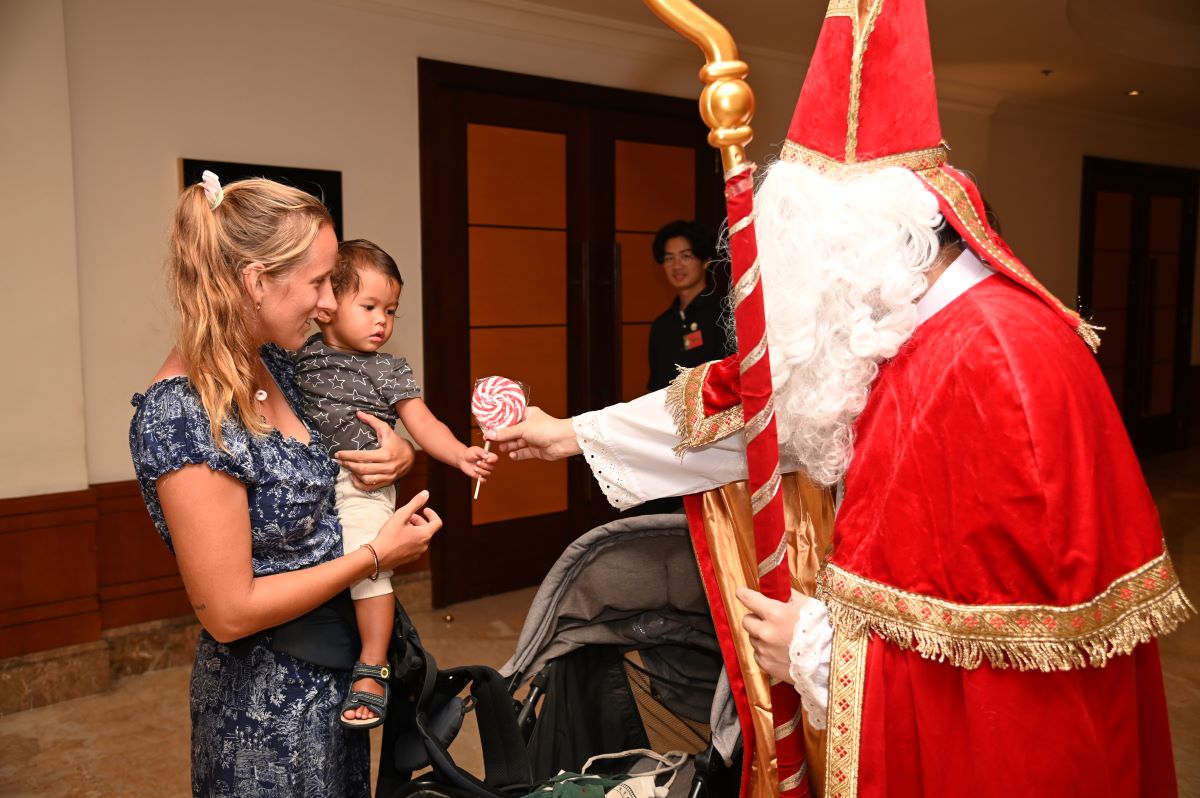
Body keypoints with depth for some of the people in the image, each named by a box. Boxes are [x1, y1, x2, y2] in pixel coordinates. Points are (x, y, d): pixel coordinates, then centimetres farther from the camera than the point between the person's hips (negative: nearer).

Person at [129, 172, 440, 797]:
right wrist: (376, 555, -17)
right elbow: (228, 613, -23)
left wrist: (397, 454, -6)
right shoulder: (180, 416, -26)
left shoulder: (271, 363, -2)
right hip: (268, 706, -8)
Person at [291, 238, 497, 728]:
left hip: (361, 485, -4)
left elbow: (423, 424, -6)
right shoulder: (301, 356, 10)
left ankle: (372, 670, -5)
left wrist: (460, 454, -21)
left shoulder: (390, 372, 2)